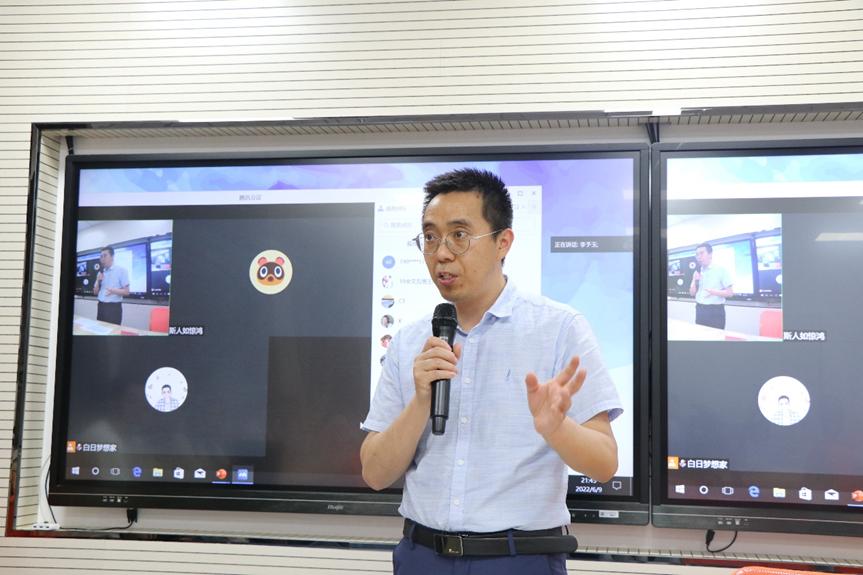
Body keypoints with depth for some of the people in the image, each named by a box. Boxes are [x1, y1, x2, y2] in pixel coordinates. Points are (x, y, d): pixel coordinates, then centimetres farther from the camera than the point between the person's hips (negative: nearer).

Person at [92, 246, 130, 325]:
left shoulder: (121, 270, -5)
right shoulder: (100, 272, 14)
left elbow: (126, 292, -9)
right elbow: (95, 292, 17)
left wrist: (114, 291, -26)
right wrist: (98, 281, -1)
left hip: (114, 307, -6)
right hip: (101, 306, 6)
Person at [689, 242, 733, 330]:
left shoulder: (721, 270, -5)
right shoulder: (698, 272, 11)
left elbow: (730, 292, -8)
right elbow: (692, 293, 13)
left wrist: (715, 292, -24)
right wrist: (695, 280, -4)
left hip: (715, 311, -5)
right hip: (700, 310, 5)